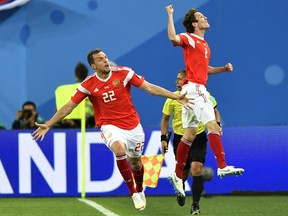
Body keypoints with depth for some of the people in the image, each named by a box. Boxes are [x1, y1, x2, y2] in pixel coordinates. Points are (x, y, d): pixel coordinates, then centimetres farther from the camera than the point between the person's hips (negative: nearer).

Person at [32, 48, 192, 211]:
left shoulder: (123, 73, -7)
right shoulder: (89, 84, -6)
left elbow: (150, 88, -6)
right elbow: (69, 106, -1)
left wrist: (177, 97, -11)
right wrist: (48, 125, -5)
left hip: (133, 125, 2)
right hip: (111, 126, -2)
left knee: (136, 162, 13)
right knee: (120, 150, -32)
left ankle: (139, 191, 46)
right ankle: (133, 192, -17)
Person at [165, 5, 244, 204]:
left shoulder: (204, 44, 21)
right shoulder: (189, 38, -5)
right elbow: (173, 38, -27)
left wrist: (224, 69, 19)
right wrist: (170, 15, -23)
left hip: (198, 89, 9)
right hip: (193, 87, -9)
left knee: (190, 135, 10)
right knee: (212, 125, -15)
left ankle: (177, 176, 13)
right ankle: (222, 167, -18)